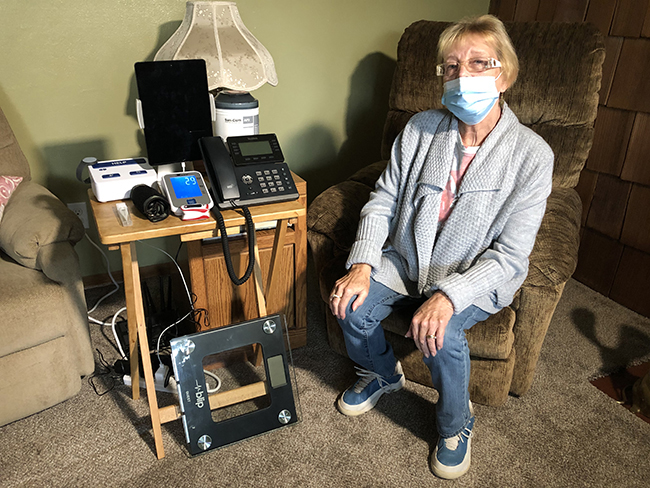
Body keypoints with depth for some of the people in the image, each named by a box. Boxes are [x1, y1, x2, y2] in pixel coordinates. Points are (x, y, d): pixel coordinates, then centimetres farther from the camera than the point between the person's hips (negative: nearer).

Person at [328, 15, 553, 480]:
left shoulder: (531, 154, -15)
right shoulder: (421, 128, -6)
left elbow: (510, 254, -17)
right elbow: (383, 200, -3)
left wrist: (449, 295, -31)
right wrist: (362, 264, -18)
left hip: (475, 276, -3)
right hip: (406, 258, 3)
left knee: (440, 334, -29)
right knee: (351, 308, -18)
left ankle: (456, 423, 7)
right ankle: (383, 373, 19)